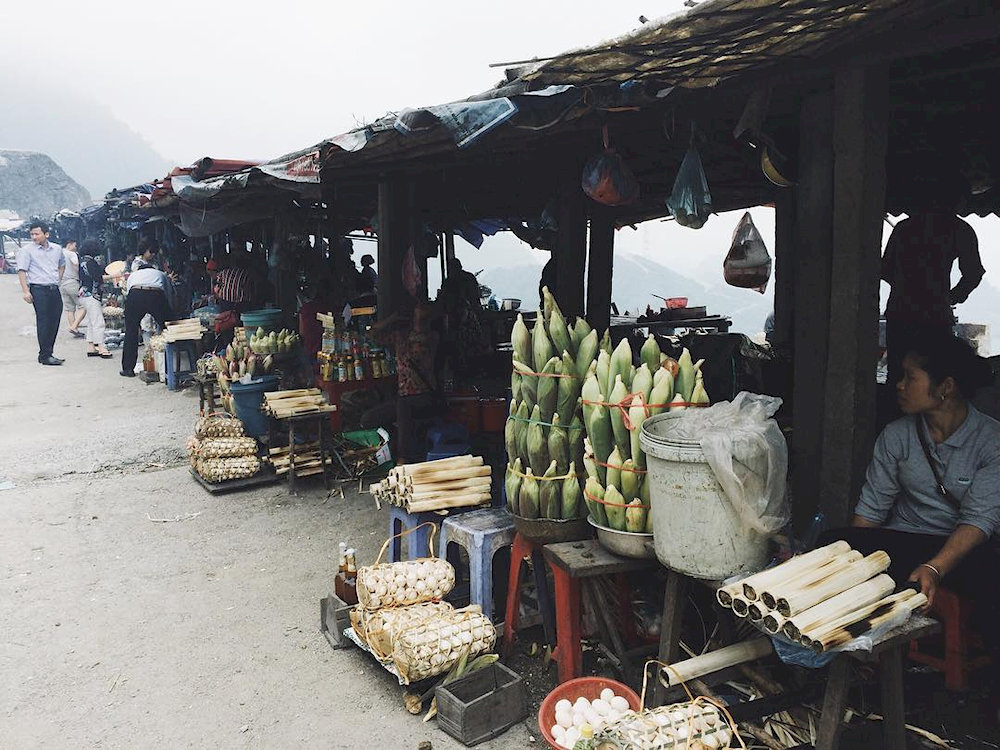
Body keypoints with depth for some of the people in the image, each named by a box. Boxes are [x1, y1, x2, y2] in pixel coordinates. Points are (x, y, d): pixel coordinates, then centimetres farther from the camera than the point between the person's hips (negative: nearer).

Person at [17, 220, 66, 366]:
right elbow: (22, 271, -6)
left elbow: (62, 265, 30)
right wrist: (25, 291, -14)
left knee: (54, 322, 7)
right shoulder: (26, 250, -2)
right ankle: (44, 356, -5)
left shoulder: (57, 249, 12)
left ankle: (48, 353, 17)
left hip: (55, 289, 5)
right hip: (39, 290, -5)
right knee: (43, 323, -8)